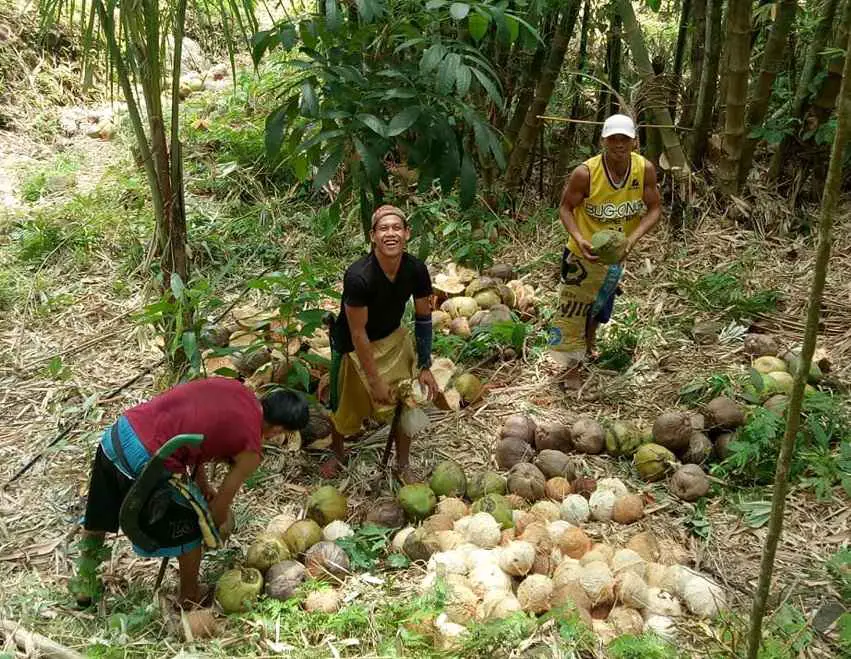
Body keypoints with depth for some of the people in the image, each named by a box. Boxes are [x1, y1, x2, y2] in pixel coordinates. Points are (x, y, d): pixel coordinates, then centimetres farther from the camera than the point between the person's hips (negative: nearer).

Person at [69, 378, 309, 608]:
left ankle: (84, 585, 52)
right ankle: (190, 598, 38)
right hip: (145, 462, -8)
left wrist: (202, 485, 29)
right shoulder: (251, 451, -4)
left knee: (99, 514, 31)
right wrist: (212, 532, 28)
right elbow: (221, 503, 6)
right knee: (191, 527, 19)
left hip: (118, 431, 8)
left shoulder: (231, 386, 13)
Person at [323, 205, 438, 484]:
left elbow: (423, 318, -6)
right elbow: (358, 333, -27)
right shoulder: (358, 276, -35)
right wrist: (376, 381, -22)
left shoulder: (416, 269, -21)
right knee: (344, 406, 13)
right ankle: (338, 454, 44)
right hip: (354, 346, -4)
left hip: (392, 339, 4)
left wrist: (424, 367, -5)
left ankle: (403, 466, 25)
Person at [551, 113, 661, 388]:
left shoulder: (645, 169, -17)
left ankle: (589, 343, 54)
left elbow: (653, 209, -10)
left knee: (600, 306, 25)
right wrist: (579, 239, -31)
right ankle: (572, 367, 19)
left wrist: (632, 238, -26)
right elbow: (565, 208, -15)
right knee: (574, 309, 1)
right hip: (584, 253, -4)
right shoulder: (585, 173, -26)